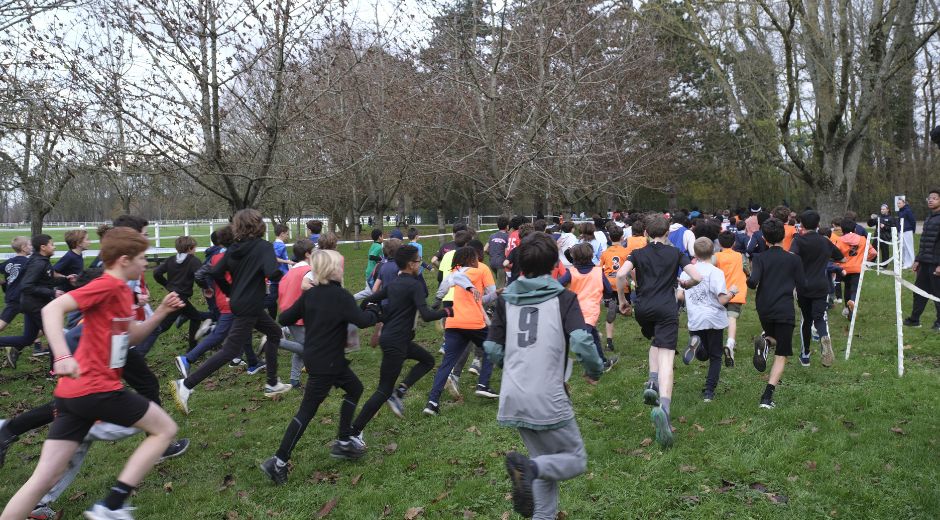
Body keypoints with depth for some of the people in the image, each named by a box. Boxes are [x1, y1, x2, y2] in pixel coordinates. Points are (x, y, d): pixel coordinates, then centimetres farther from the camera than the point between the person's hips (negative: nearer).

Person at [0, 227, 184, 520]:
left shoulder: (121, 291, 15)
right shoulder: (107, 286, -12)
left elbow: (130, 338, 24)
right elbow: (52, 309, -23)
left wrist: (161, 313, 10)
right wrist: (62, 356, -35)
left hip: (73, 393, 8)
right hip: (97, 389, -8)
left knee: (45, 479, 8)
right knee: (165, 429, 5)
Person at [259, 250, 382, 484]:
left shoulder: (310, 294, 3)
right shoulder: (341, 296, -18)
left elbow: (285, 318, 3)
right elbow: (363, 321, -22)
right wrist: (373, 311, -2)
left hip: (314, 357, 8)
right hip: (326, 363, -8)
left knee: (354, 388, 21)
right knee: (307, 411, -2)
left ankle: (343, 443, 25)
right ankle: (278, 462, 1)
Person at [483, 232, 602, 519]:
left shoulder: (506, 299, 8)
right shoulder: (563, 298, -3)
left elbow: (492, 348, 5)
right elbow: (581, 341, -17)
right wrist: (595, 370, 2)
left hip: (513, 400, 5)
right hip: (548, 399, -5)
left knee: (545, 465, 23)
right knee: (575, 460, 12)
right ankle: (529, 467, -15)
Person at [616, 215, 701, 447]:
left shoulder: (638, 254, 10)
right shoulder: (676, 253, 10)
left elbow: (620, 275, -6)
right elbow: (697, 277, 1)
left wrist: (622, 300, 6)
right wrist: (685, 284, 23)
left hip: (642, 308, 2)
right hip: (667, 309, -2)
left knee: (655, 342, 32)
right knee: (666, 359, -11)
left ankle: (652, 383, 9)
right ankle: (663, 407, -32)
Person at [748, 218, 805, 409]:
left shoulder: (760, 258, -1)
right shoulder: (794, 259, -1)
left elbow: (753, 282, -16)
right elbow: (801, 288, 2)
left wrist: (749, 280, 7)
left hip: (764, 310, 2)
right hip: (785, 311, -2)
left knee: (775, 339, 30)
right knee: (781, 355, 3)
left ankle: (764, 341, -8)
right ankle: (767, 396, -11)